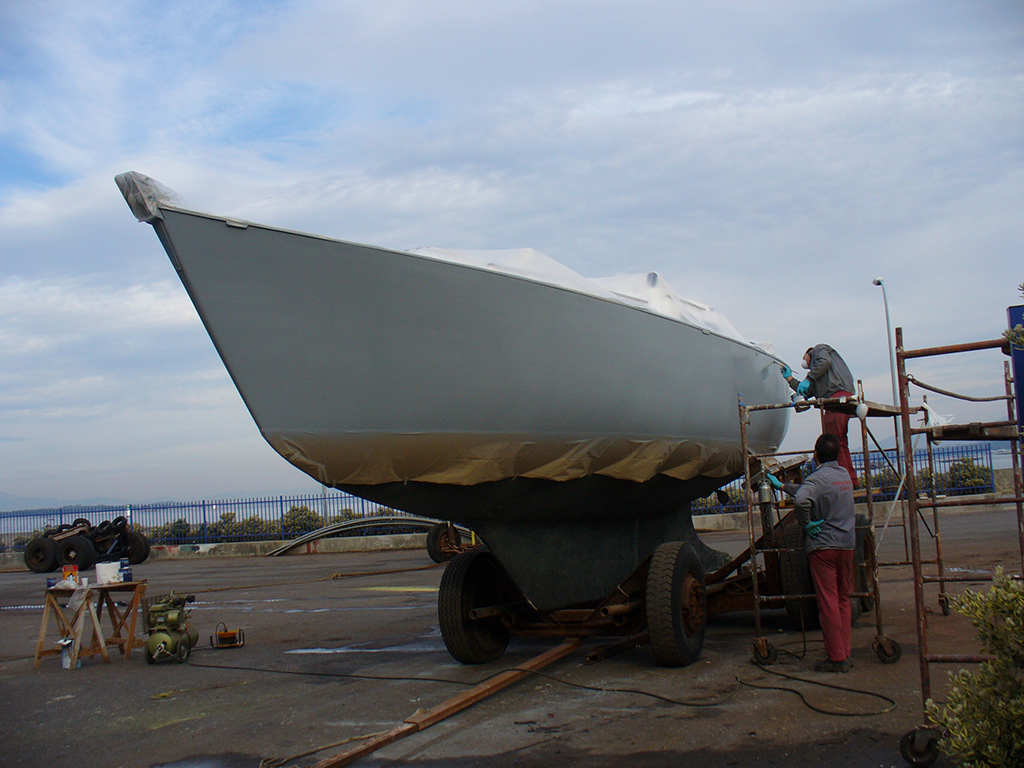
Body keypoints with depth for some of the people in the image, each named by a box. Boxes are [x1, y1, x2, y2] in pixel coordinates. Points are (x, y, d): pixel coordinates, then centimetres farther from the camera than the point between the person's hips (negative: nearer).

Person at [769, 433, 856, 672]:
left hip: (823, 546, -7)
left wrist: (807, 524, -16)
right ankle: (845, 655, 16)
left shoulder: (818, 477, -12)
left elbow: (801, 500, -34)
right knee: (843, 600, 13)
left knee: (828, 603, -3)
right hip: (847, 544, 7)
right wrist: (782, 486, 35)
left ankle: (836, 658, -1)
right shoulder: (844, 474, 13)